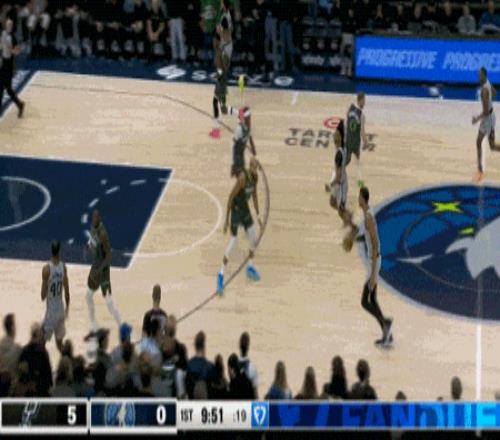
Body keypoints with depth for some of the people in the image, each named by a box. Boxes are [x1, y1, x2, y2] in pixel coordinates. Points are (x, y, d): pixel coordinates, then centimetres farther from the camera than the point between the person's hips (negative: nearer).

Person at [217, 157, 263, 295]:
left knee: (254, 238, 15)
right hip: (236, 207, -8)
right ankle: (221, 274, -9)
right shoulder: (242, 178, -28)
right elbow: (231, 197, -24)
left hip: (245, 207, 8)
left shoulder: (255, 177, -3)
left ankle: (250, 267, 35)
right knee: (233, 240, -12)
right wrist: (227, 220, -22)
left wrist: (258, 215, 14)